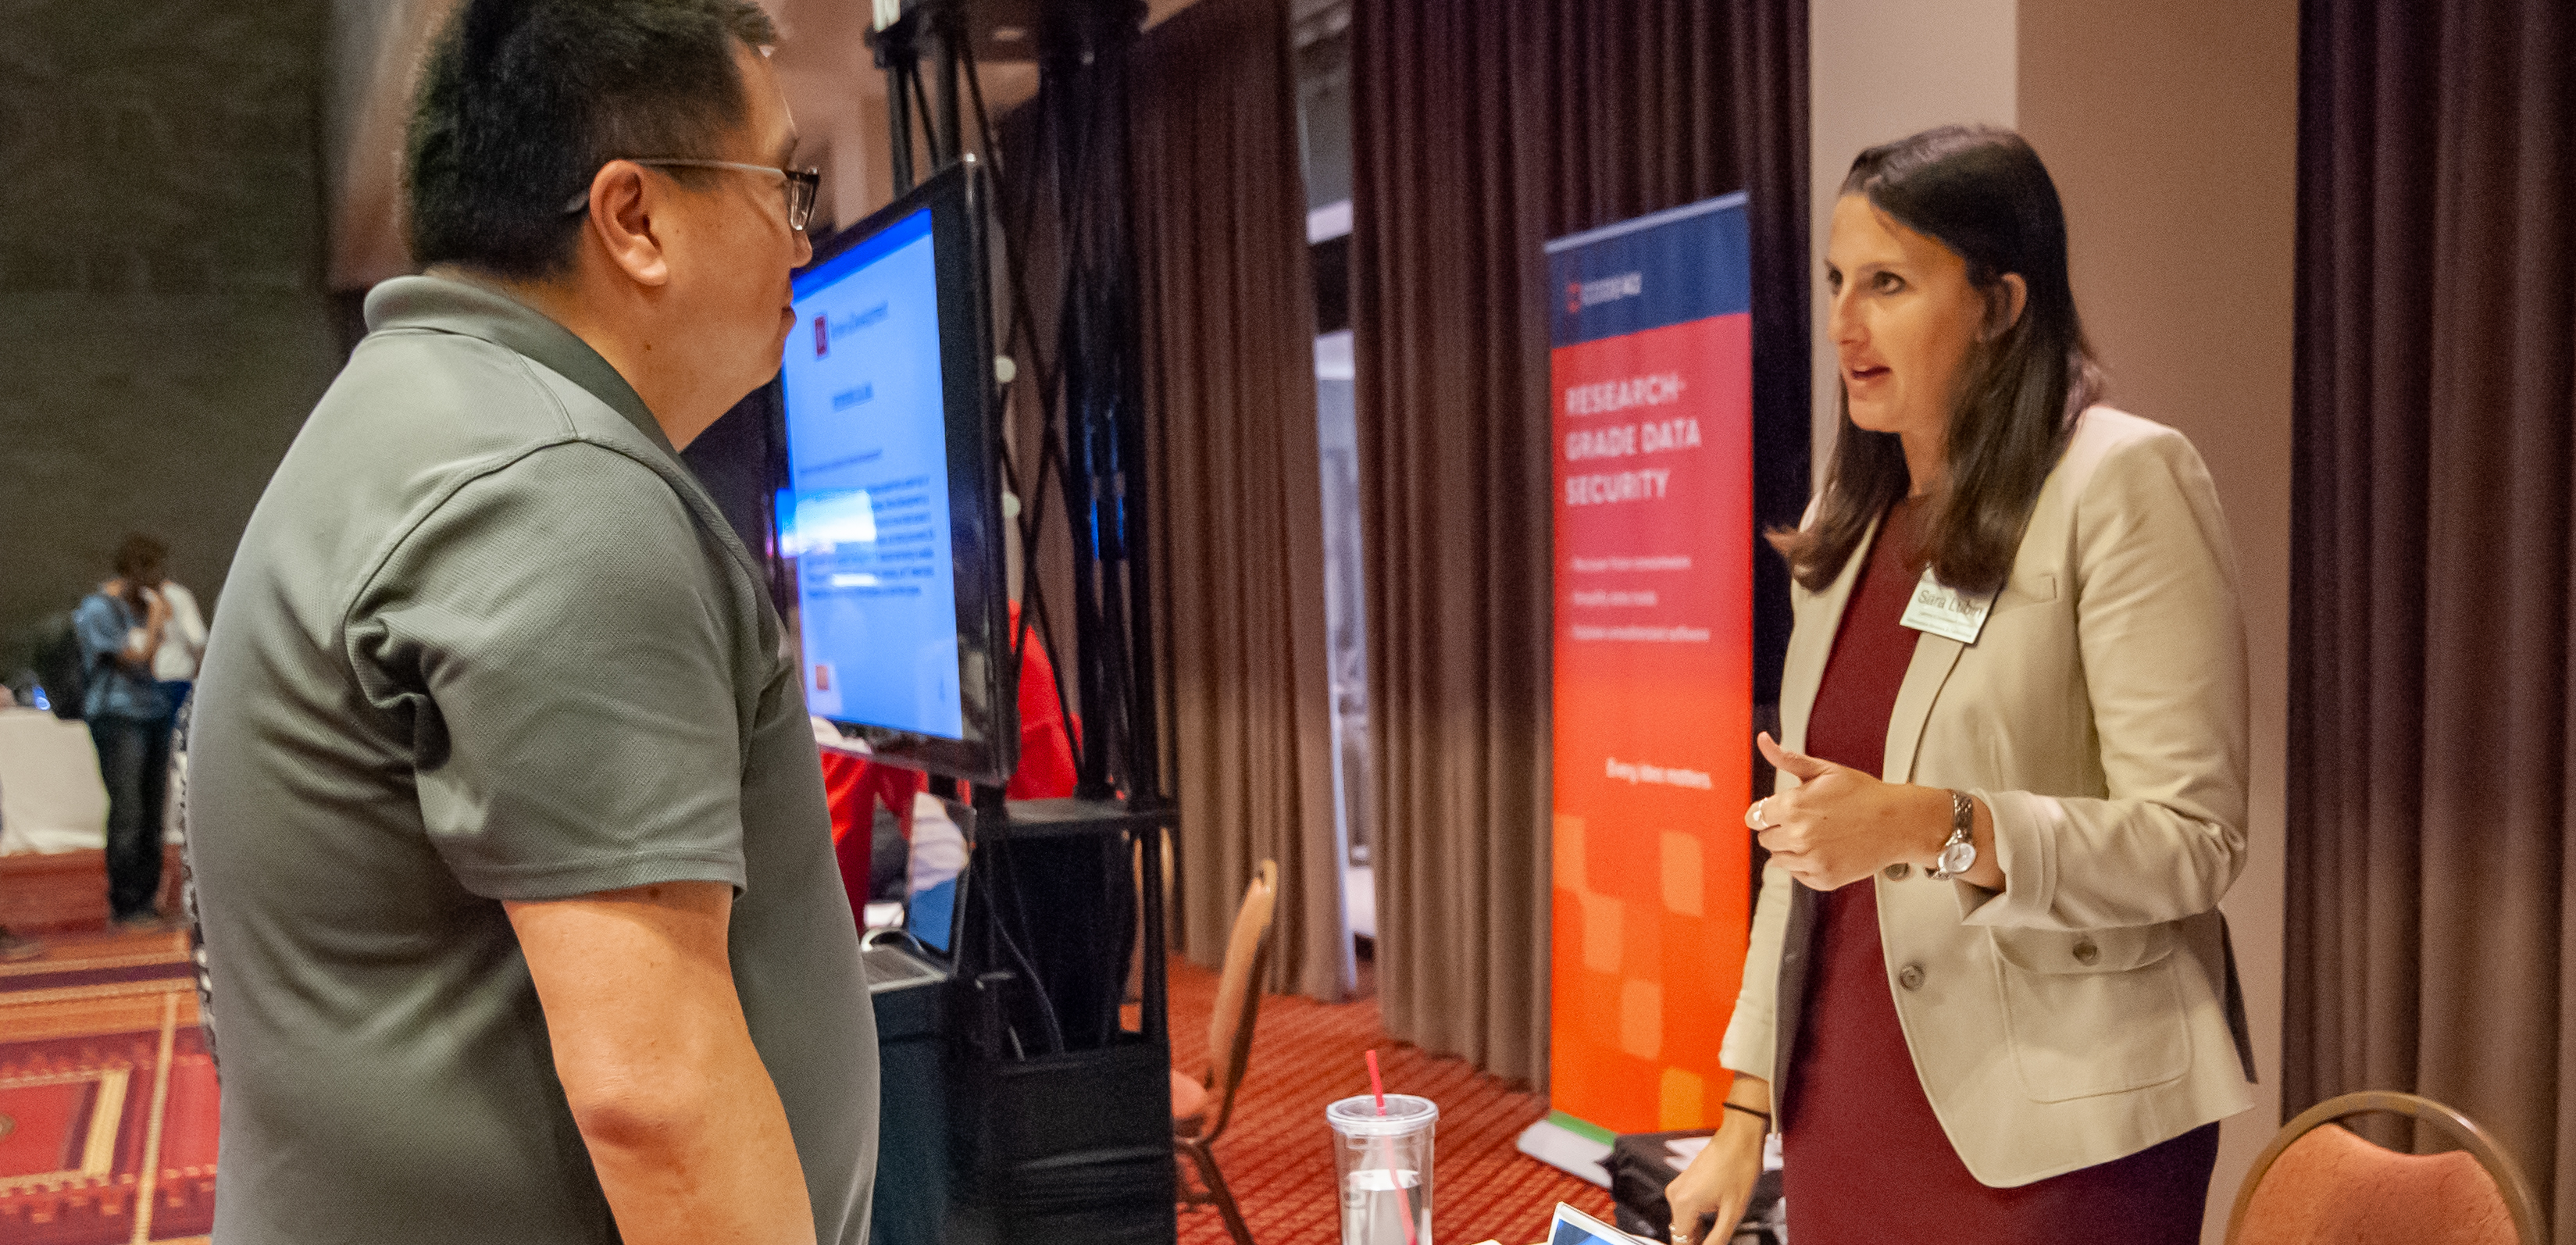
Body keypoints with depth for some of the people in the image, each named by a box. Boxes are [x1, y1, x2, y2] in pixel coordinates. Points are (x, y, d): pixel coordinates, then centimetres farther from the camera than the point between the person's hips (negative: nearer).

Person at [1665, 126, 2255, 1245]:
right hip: (1843, 1102, 6)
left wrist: (1935, 828, -29)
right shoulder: (1851, 518, 10)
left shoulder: (2123, 483, -10)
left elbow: (2192, 839, -15)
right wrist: (1747, 1111, 11)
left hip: (2048, 1136, -6)